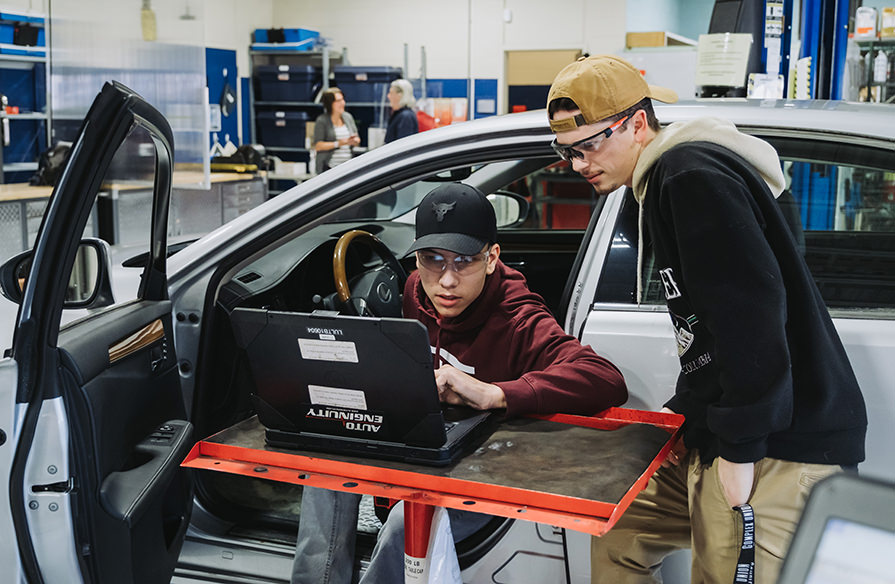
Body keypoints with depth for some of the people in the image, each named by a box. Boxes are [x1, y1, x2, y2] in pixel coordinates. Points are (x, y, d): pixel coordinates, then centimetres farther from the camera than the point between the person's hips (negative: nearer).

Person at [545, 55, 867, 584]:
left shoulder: (693, 175, -14)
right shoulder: (668, 182, 19)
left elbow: (751, 308, -24)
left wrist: (739, 447, -20)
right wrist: (688, 415, 16)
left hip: (780, 448, -10)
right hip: (721, 437, 10)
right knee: (619, 537, 13)